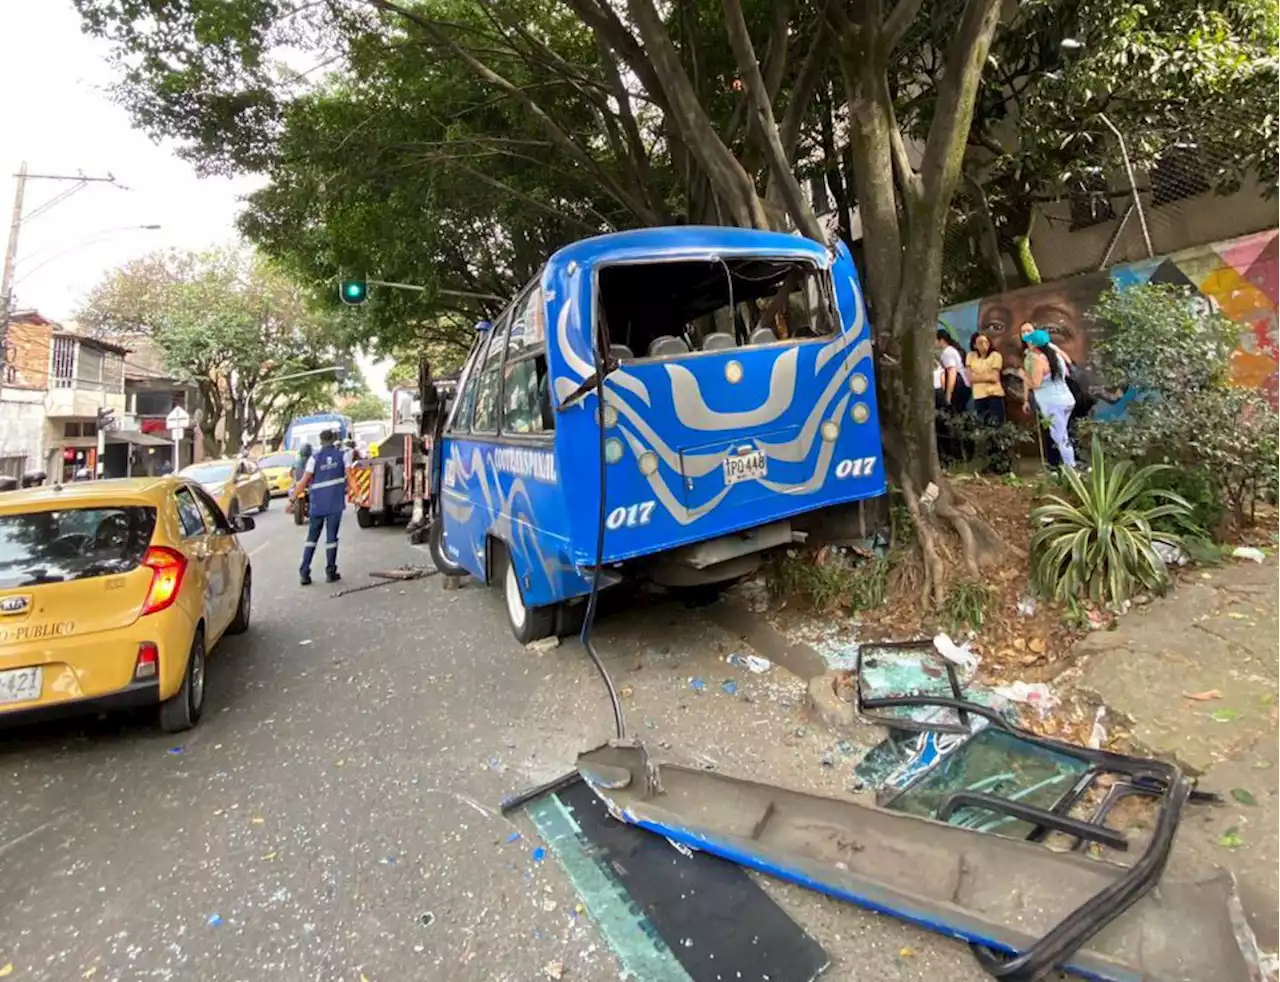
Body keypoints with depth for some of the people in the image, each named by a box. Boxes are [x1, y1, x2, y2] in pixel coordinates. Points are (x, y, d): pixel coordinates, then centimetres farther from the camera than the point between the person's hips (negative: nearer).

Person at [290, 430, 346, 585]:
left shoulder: (315, 457, 1)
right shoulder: (341, 455, 2)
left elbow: (304, 481, -5)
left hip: (318, 503, 1)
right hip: (336, 502, -1)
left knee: (312, 537, 11)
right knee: (331, 537, 4)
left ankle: (304, 573, 8)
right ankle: (330, 572, 6)